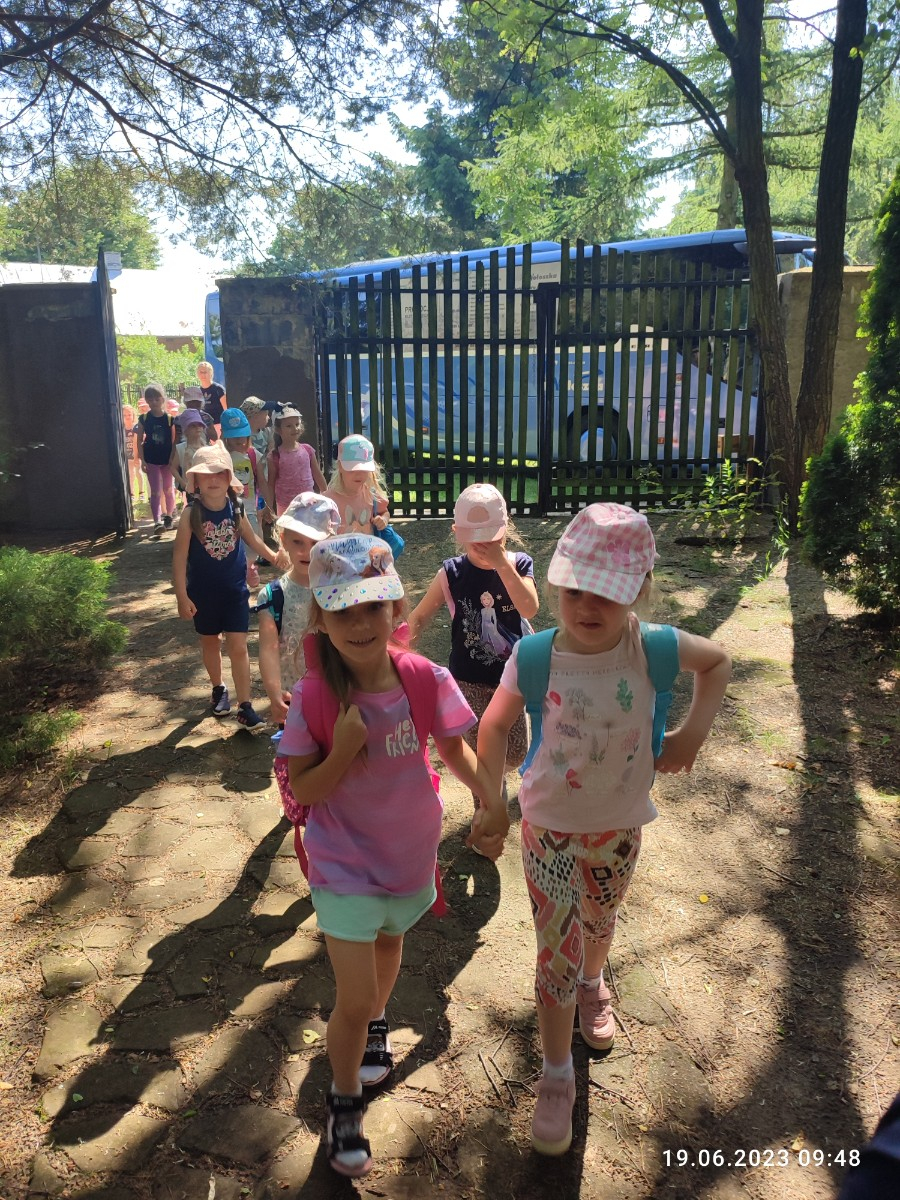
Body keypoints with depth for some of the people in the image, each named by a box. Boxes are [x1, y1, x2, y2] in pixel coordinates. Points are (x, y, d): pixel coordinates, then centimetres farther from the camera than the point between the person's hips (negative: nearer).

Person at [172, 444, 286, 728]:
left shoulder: (236, 510, -6)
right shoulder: (191, 516, -14)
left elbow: (251, 539, 14)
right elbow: (179, 557, -11)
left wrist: (273, 556, 1)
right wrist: (182, 596, -13)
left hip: (235, 589, 1)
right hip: (203, 592, 0)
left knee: (238, 646, -1)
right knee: (210, 642, 18)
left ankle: (245, 705, 4)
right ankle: (218, 689, 40)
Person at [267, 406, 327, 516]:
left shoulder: (307, 450, 0)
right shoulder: (275, 456, -8)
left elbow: (318, 475, 8)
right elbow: (271, 484, -3)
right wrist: (270, 509, -5)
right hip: (286, 507, -3)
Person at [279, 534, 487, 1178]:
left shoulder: (426, 679, -19)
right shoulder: (313, 697, -23)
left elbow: (456, 750, -4)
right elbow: (302, 791, -15)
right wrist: (344, 750, -32)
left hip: (410, 854, 3)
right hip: (345, 865, -3)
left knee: (389, 945, 30)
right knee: (354, 1002, 0)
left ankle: (375, 1024, 62)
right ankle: (345, 1106, 30)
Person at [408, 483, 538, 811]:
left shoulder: (519, 564, -9)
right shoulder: (452, 573, -10)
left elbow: (529, 609, -26)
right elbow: (419, 618, -2)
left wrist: (502, 563, -30)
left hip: (511, 676, 1)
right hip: (469, 681, -1)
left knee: (514, 754, 9)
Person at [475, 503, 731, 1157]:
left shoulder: (652, 647, -20)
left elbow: (719, 661, 0)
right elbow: (495, 727, -10)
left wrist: (693, 731, -10)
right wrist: (491, 803, -13)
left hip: (621, 824, 2)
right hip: (551, 826, -2)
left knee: (599, 921, 27)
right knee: (557, 951, 2)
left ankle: (592, 984, 62)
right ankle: (557, 1076, 25)